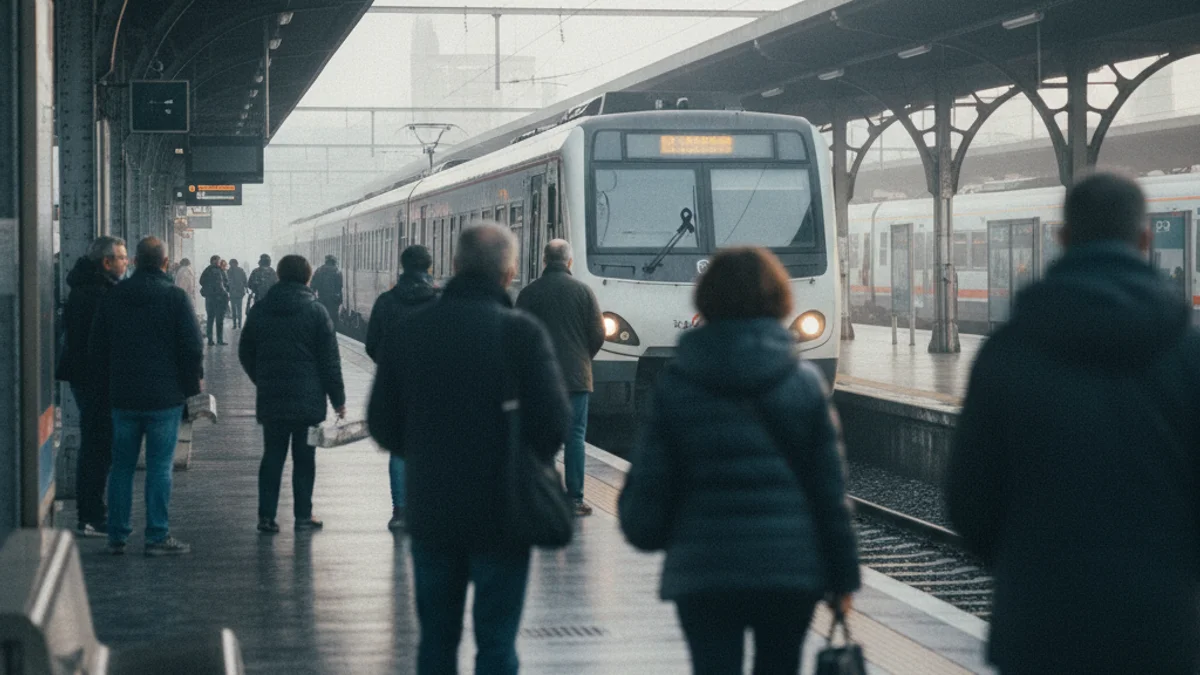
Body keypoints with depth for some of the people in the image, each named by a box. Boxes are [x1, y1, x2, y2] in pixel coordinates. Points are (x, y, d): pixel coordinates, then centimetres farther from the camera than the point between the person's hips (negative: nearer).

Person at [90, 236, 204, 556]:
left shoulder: (113, 297, 5)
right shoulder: (175, 297, -8)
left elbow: (97, 348, 10)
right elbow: (192, 347, -9)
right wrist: (191, 385, 3)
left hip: (123, 397, 4)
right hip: (164, 397, -4)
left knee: (121, 466, 10)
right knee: (160, 466, -1)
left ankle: (117, 535, 12)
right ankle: (157, 536, -1)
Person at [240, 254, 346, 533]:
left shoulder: (259, 310, 5)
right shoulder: (315, 311, -6)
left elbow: (245, 353, 12)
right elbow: (330, 359, -6)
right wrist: (338, 398, 1)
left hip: (270, 398, 3)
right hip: (308, 398, -3)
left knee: (272, 456, 8)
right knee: (304, 458, 5)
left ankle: (266, 516, 4)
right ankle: (303, 516, 8)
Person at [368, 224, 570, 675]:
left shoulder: (407, 332, 1)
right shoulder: (521, 333, -12)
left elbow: (382, 425, 5)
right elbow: (554, 421, -15)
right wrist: (531, 463, 6)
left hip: (430, 512, 4)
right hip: (501, 517, -4)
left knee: (436, 639, 15)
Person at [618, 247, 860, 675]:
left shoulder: (675, 386, -3)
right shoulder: (804, 382, 1)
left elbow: (648, 484, -3)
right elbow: (830, 488, 1)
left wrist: (640, 527, 18)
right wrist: (841, 576, 8)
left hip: (703, 571, -1)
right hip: (792, 568, 2)